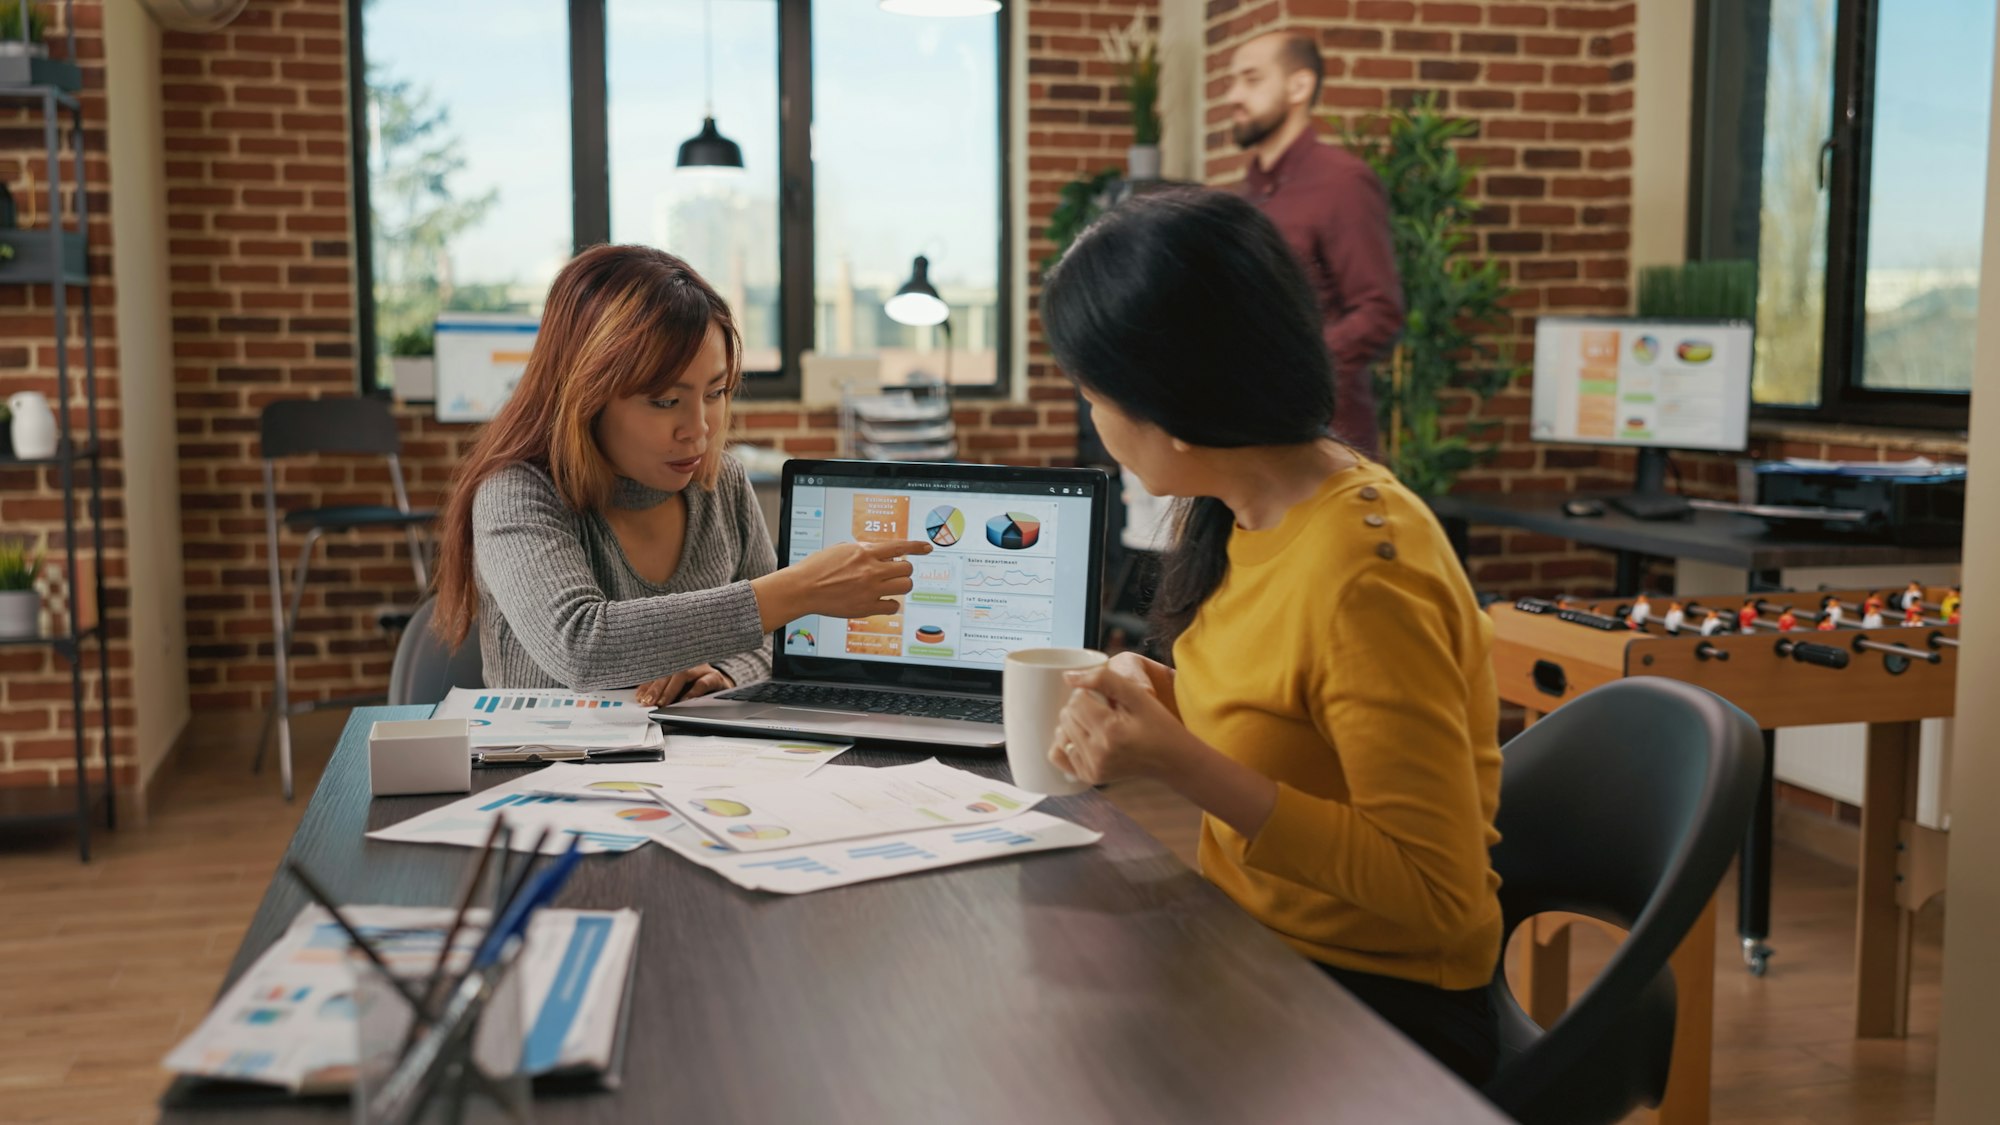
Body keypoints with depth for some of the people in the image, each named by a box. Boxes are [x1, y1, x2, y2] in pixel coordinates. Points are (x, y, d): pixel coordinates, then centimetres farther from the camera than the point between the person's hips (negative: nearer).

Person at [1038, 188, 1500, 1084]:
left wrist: (1183, 764, -27)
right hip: (1258, 952, 7)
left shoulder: (1358, 578, -25)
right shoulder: (1247, 519, 1)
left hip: (1375, 1009, -7)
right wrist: (1165, 707, -3)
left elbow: (1439, 897, -23)